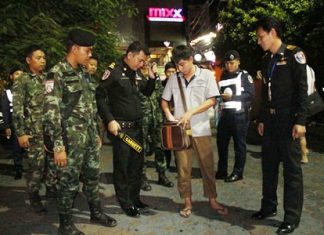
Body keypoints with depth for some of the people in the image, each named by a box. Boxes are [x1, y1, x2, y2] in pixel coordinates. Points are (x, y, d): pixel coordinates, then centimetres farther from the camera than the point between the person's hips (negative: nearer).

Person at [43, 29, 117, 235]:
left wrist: (97, 133, 17)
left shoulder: (84, 73, 12)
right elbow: (51, 112, -18)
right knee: (69, 181, 5)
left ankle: (96, 212, 37)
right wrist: (58, 146, -20)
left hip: (90, 136, 8)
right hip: (71, 139, -7)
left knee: (93, 176, 18)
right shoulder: (57, 73, -12)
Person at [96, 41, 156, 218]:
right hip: (120, 127, -8)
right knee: (122, 166, 3)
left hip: (137, 126, 8)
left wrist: (152, 76, 5)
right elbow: (99, 96, -14)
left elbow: (147, 92, 22)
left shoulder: (135, 74, 12)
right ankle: (126, 204, 17)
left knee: (137, 164, 14)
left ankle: (135, 198, 30)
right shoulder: (114, 72, -11)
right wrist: (110, 120, -18)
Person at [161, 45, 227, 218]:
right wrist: (169, 115, -7)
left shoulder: (206, 75, -2)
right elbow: (164, 101, 11)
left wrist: (190, 113, -16)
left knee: (207, 166, 6)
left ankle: (212, 200, 22)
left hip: (201, 129, -2)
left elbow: (211, 101, -7)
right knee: (183, 168, 7)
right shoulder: (173, 79, 4)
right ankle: (187, 202, 21)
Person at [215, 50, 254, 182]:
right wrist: (219, 96, 7)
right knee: (221, 142, 7)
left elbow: (250, 94, -9)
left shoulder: (244, 75, 2)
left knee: (239, 144, 1)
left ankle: (238, 172, 10)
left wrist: (232, 97, -15)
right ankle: (221, 170, 19)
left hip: (239, 114, -6)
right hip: (225, 114, 6)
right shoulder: (223, 76, 18)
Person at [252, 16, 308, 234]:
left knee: (292, 168, 0)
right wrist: (262, 119, 14)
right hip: (270, 120, 7)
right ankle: (269, 206, 26)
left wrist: (300, 121, -18)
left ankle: (292, 218, 10)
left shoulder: (293, 54, -5)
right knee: (269, 165, 12)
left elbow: (302, 89, -11)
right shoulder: (267, 60, 14)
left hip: (288, 120, -7)